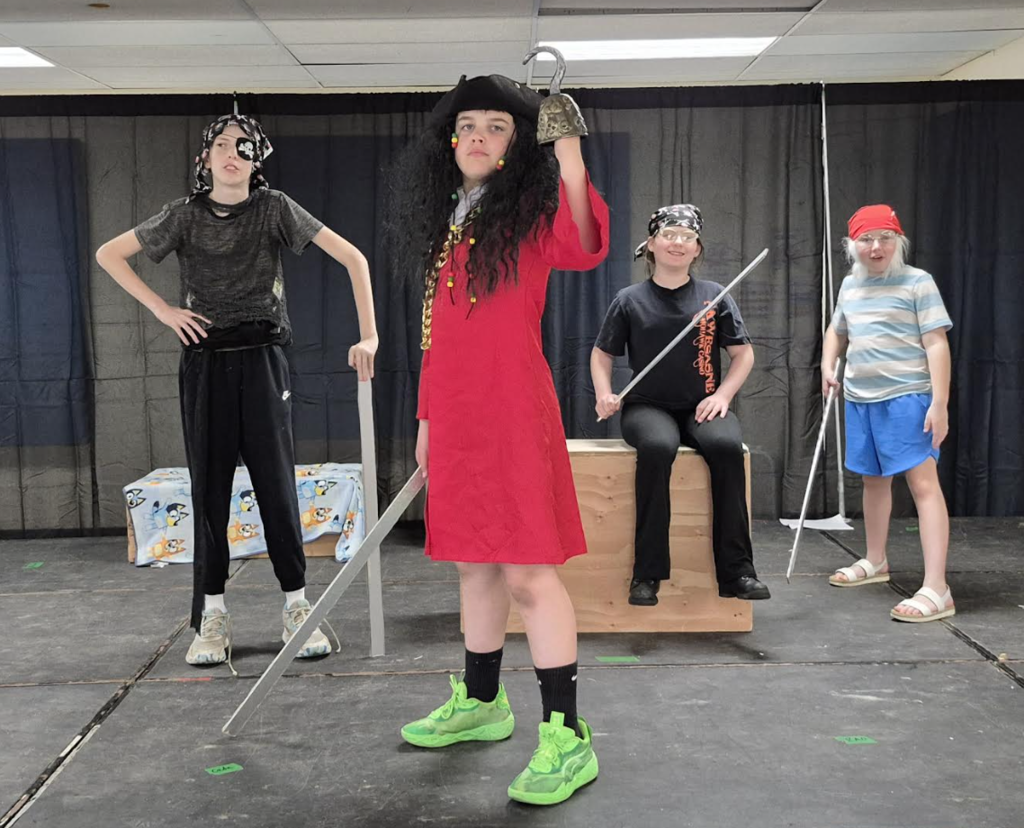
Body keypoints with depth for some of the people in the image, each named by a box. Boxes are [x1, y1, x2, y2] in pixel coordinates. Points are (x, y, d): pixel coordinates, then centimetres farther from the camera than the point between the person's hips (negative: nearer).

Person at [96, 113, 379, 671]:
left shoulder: (273, 208, -2)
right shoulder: (186, 215, 3)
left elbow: (353, 259, -7)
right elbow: (108, 255, 10)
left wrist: (368, 335, -15)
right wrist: (162, 309, 1)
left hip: (260, 359, -2)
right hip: (204, 363, 2)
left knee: (276, 483, -2)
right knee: (209, 486, 4)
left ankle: (297, 608, 8)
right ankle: (211, 618, 12)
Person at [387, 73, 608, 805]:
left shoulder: (529, 214, -4)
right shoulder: (444, 223, 16)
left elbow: (583, 250, -28)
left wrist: (570, 162, -40)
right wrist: (429, 417, 18)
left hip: (514, 413, -7)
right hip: (456, 416, 7)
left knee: (527, 572, -8)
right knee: (474, 566, 16)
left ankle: (567, 738, -1)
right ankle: (480, 703, 32)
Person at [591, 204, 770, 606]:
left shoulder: (714, 295, 7)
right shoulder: (630, 300, 6)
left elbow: (743, 353, 11)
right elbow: (602, 353, 15)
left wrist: (723, 395, -5)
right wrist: (604, 395, -3)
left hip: (702, 408, 1)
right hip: (648, 407, -1)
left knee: (726, 445, -33)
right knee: (657, 448, -36)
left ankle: (736, 571, -25)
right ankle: (647, 573, -29)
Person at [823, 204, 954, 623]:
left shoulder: (917, 282, -7)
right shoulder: (850, 285, 12)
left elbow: (936, 344, -11)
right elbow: (837, 330, 29)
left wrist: (939, 403, -18)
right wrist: (827, 366, 11)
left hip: (906, 397, -7)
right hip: (859, 398, 7)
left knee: (923, 482, -12)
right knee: (874, 479, 19)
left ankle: (936, 590, -16)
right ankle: (875, 562, 37)